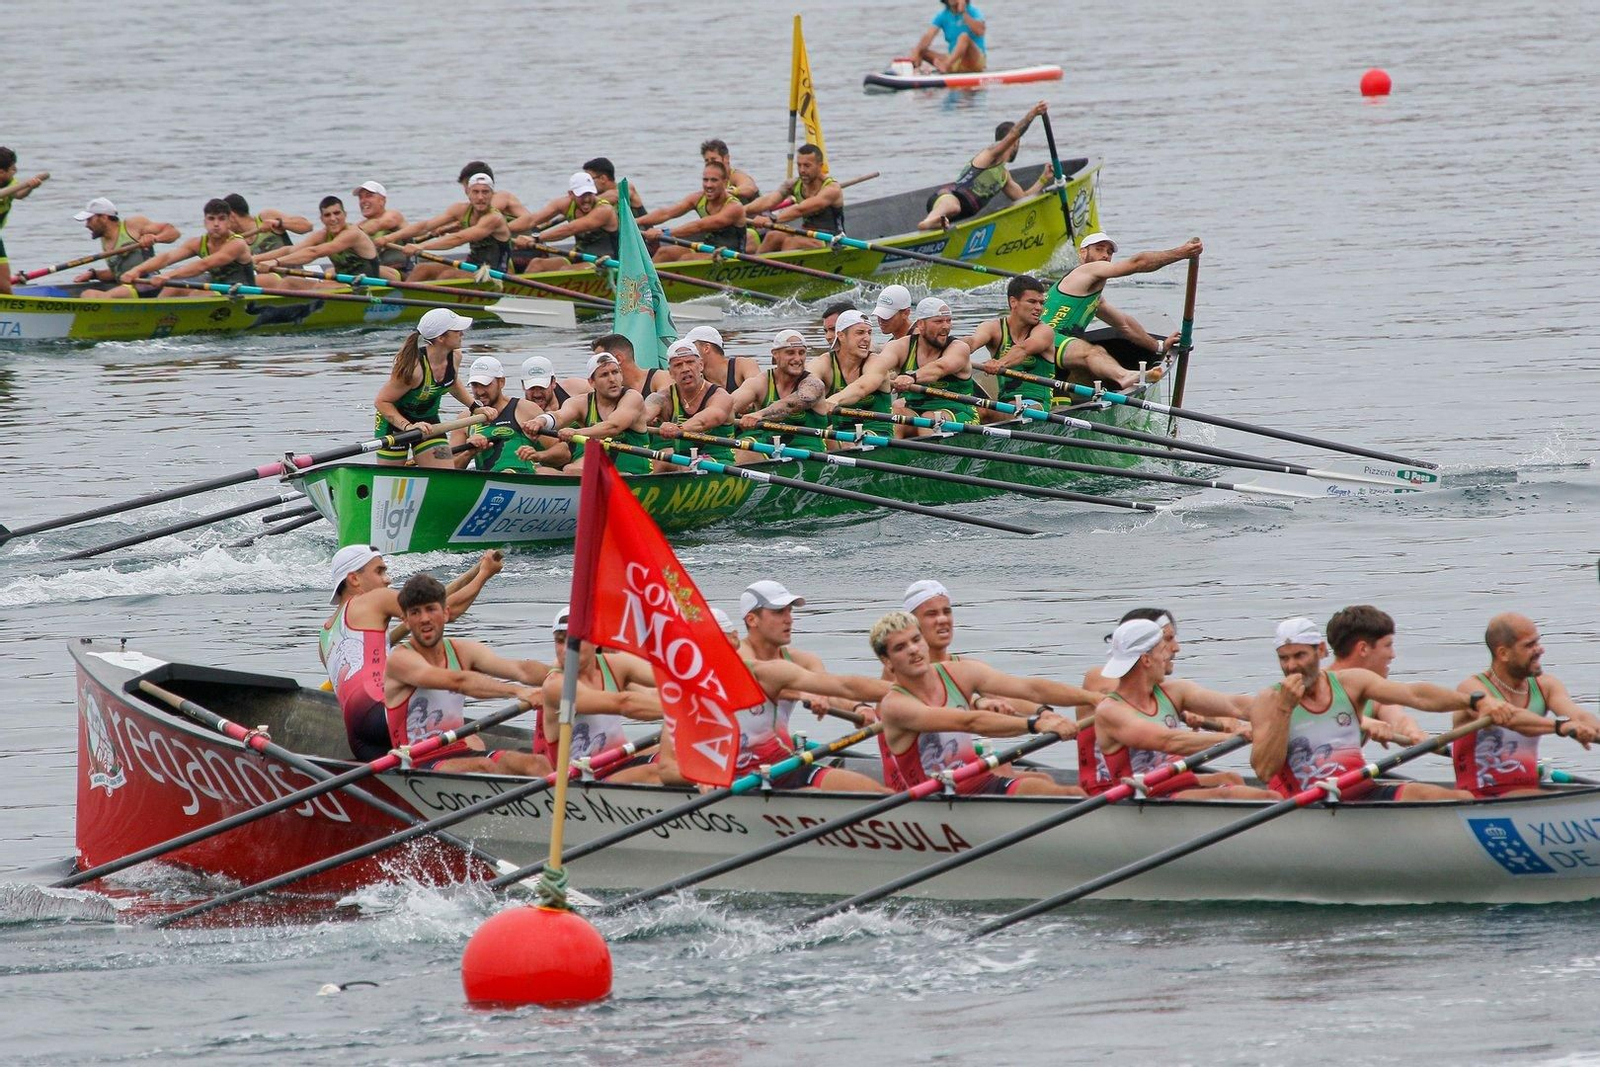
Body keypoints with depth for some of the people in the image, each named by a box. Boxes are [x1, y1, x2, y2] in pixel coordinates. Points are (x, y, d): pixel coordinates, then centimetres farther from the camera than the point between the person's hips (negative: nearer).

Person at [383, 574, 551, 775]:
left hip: (464, 753, 6)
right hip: (422, 764, -6)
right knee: (483, 766, -34)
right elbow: (458, 682, -25)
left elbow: (520, 669, -4)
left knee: (536, 764, -18)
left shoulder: (463, 651, 11)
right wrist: (517, 691, -36)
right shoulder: (400, 659, -8)